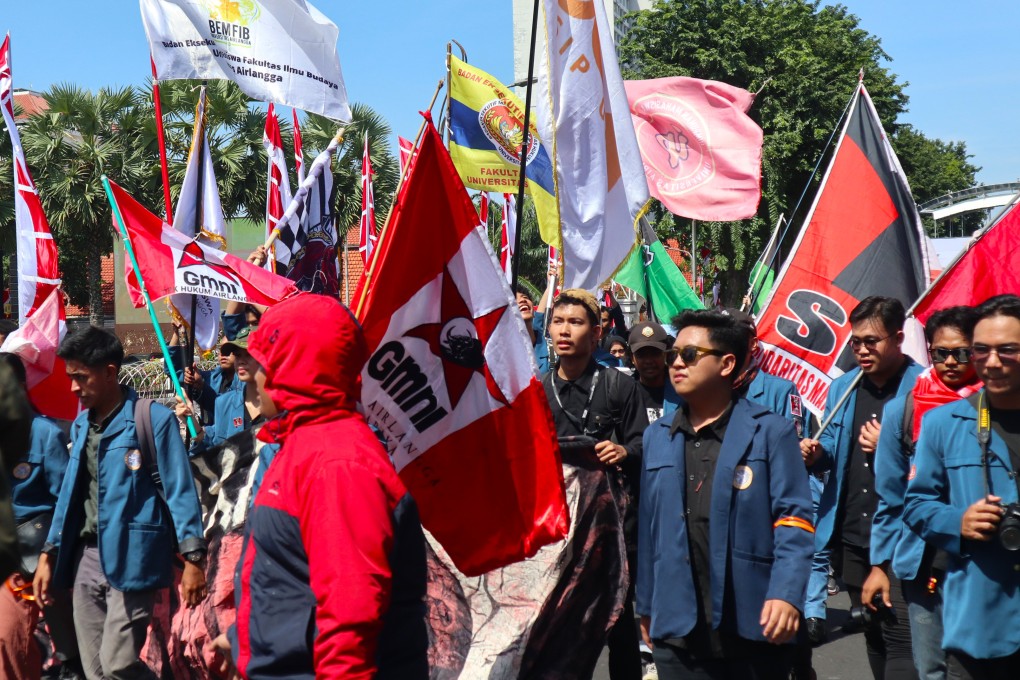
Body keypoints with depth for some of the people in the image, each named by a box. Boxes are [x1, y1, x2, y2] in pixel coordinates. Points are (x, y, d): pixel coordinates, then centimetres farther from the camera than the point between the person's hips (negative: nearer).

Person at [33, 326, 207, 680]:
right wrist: (49, 554, 16)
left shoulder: (153, 419, -9)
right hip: (85, 557, 7)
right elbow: (70, 492, 19)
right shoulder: (81, 424, 13)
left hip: (131, 558, -7)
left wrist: (192, 558, -15)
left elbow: (179, 491, -10)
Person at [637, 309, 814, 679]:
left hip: (754, 627, -3)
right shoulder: (656, 437, 12)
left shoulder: (771, 432, -1)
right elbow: (648, 527, 11)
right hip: (678, 630, 4)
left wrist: (786, 594, -20)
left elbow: (793, 519, -8)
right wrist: (646, 606, 11)